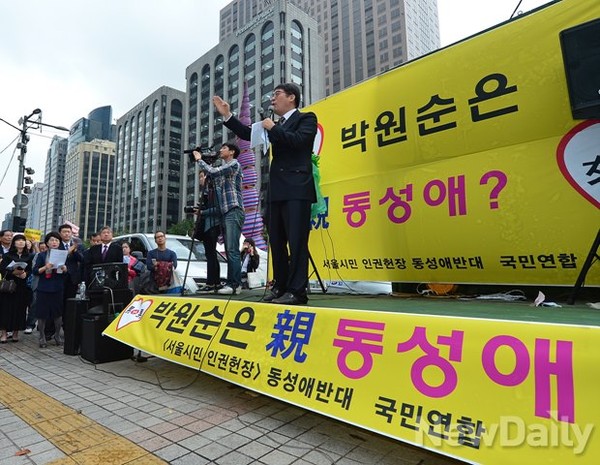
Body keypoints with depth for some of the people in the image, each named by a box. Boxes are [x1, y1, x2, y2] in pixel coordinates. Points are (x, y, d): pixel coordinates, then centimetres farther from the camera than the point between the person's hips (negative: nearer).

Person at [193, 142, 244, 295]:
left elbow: (213, 172, -10)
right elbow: (212, 177, 18)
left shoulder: (234, 164, 1)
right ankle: (232, 283, 7)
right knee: (229, 250, 5)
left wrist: (199, 160, 4)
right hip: (225, 212, 9)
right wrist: (201, 161, 14)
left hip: (234, 211, -9)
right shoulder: (223, 168, 28)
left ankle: (235, 284, -16)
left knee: (232, 249, -15)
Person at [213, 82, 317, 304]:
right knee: (277, 242, 7)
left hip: (297, 190, -7)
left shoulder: (306, 118, 6)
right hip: (277, 191, 7)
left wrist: (273, 128, -2)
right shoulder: (277, 125, 24)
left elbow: (299, 140, -13)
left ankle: (297, 291, -6)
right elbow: (249, 134, 25)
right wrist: (227, 115, 18)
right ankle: (280, 287, 16)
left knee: (296, 241, -10)